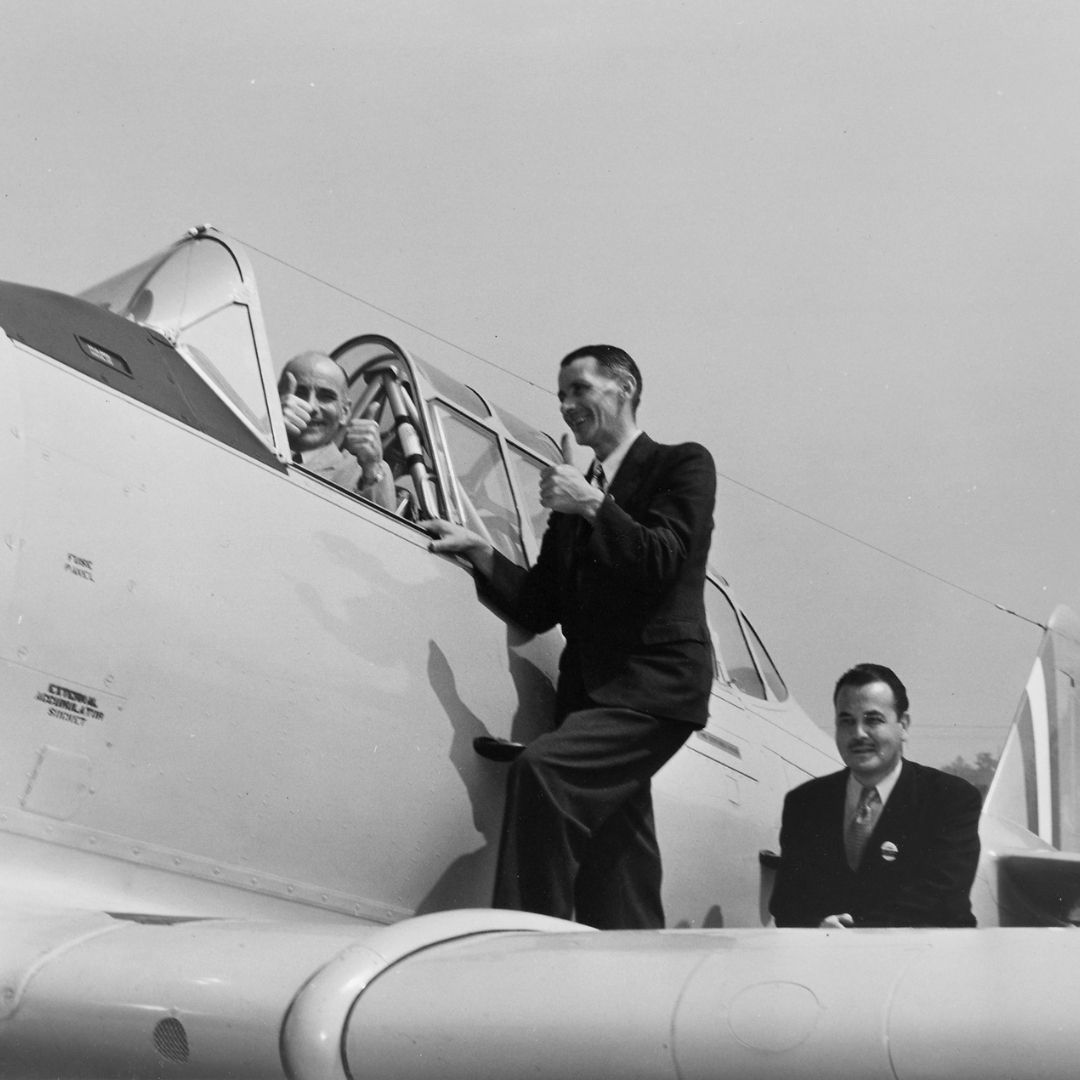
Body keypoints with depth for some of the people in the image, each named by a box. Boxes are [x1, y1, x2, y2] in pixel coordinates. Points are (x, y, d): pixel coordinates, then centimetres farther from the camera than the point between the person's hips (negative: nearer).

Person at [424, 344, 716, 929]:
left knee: (540, 768, -28)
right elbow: (538, 608, 15)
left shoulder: (682, 464, 7)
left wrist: (591, 504, -13)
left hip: (653, 684, -7)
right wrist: (479, 551, 2)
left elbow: (662, 561, -8)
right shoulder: (573, 496, 23)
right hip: (590, 690, 7)